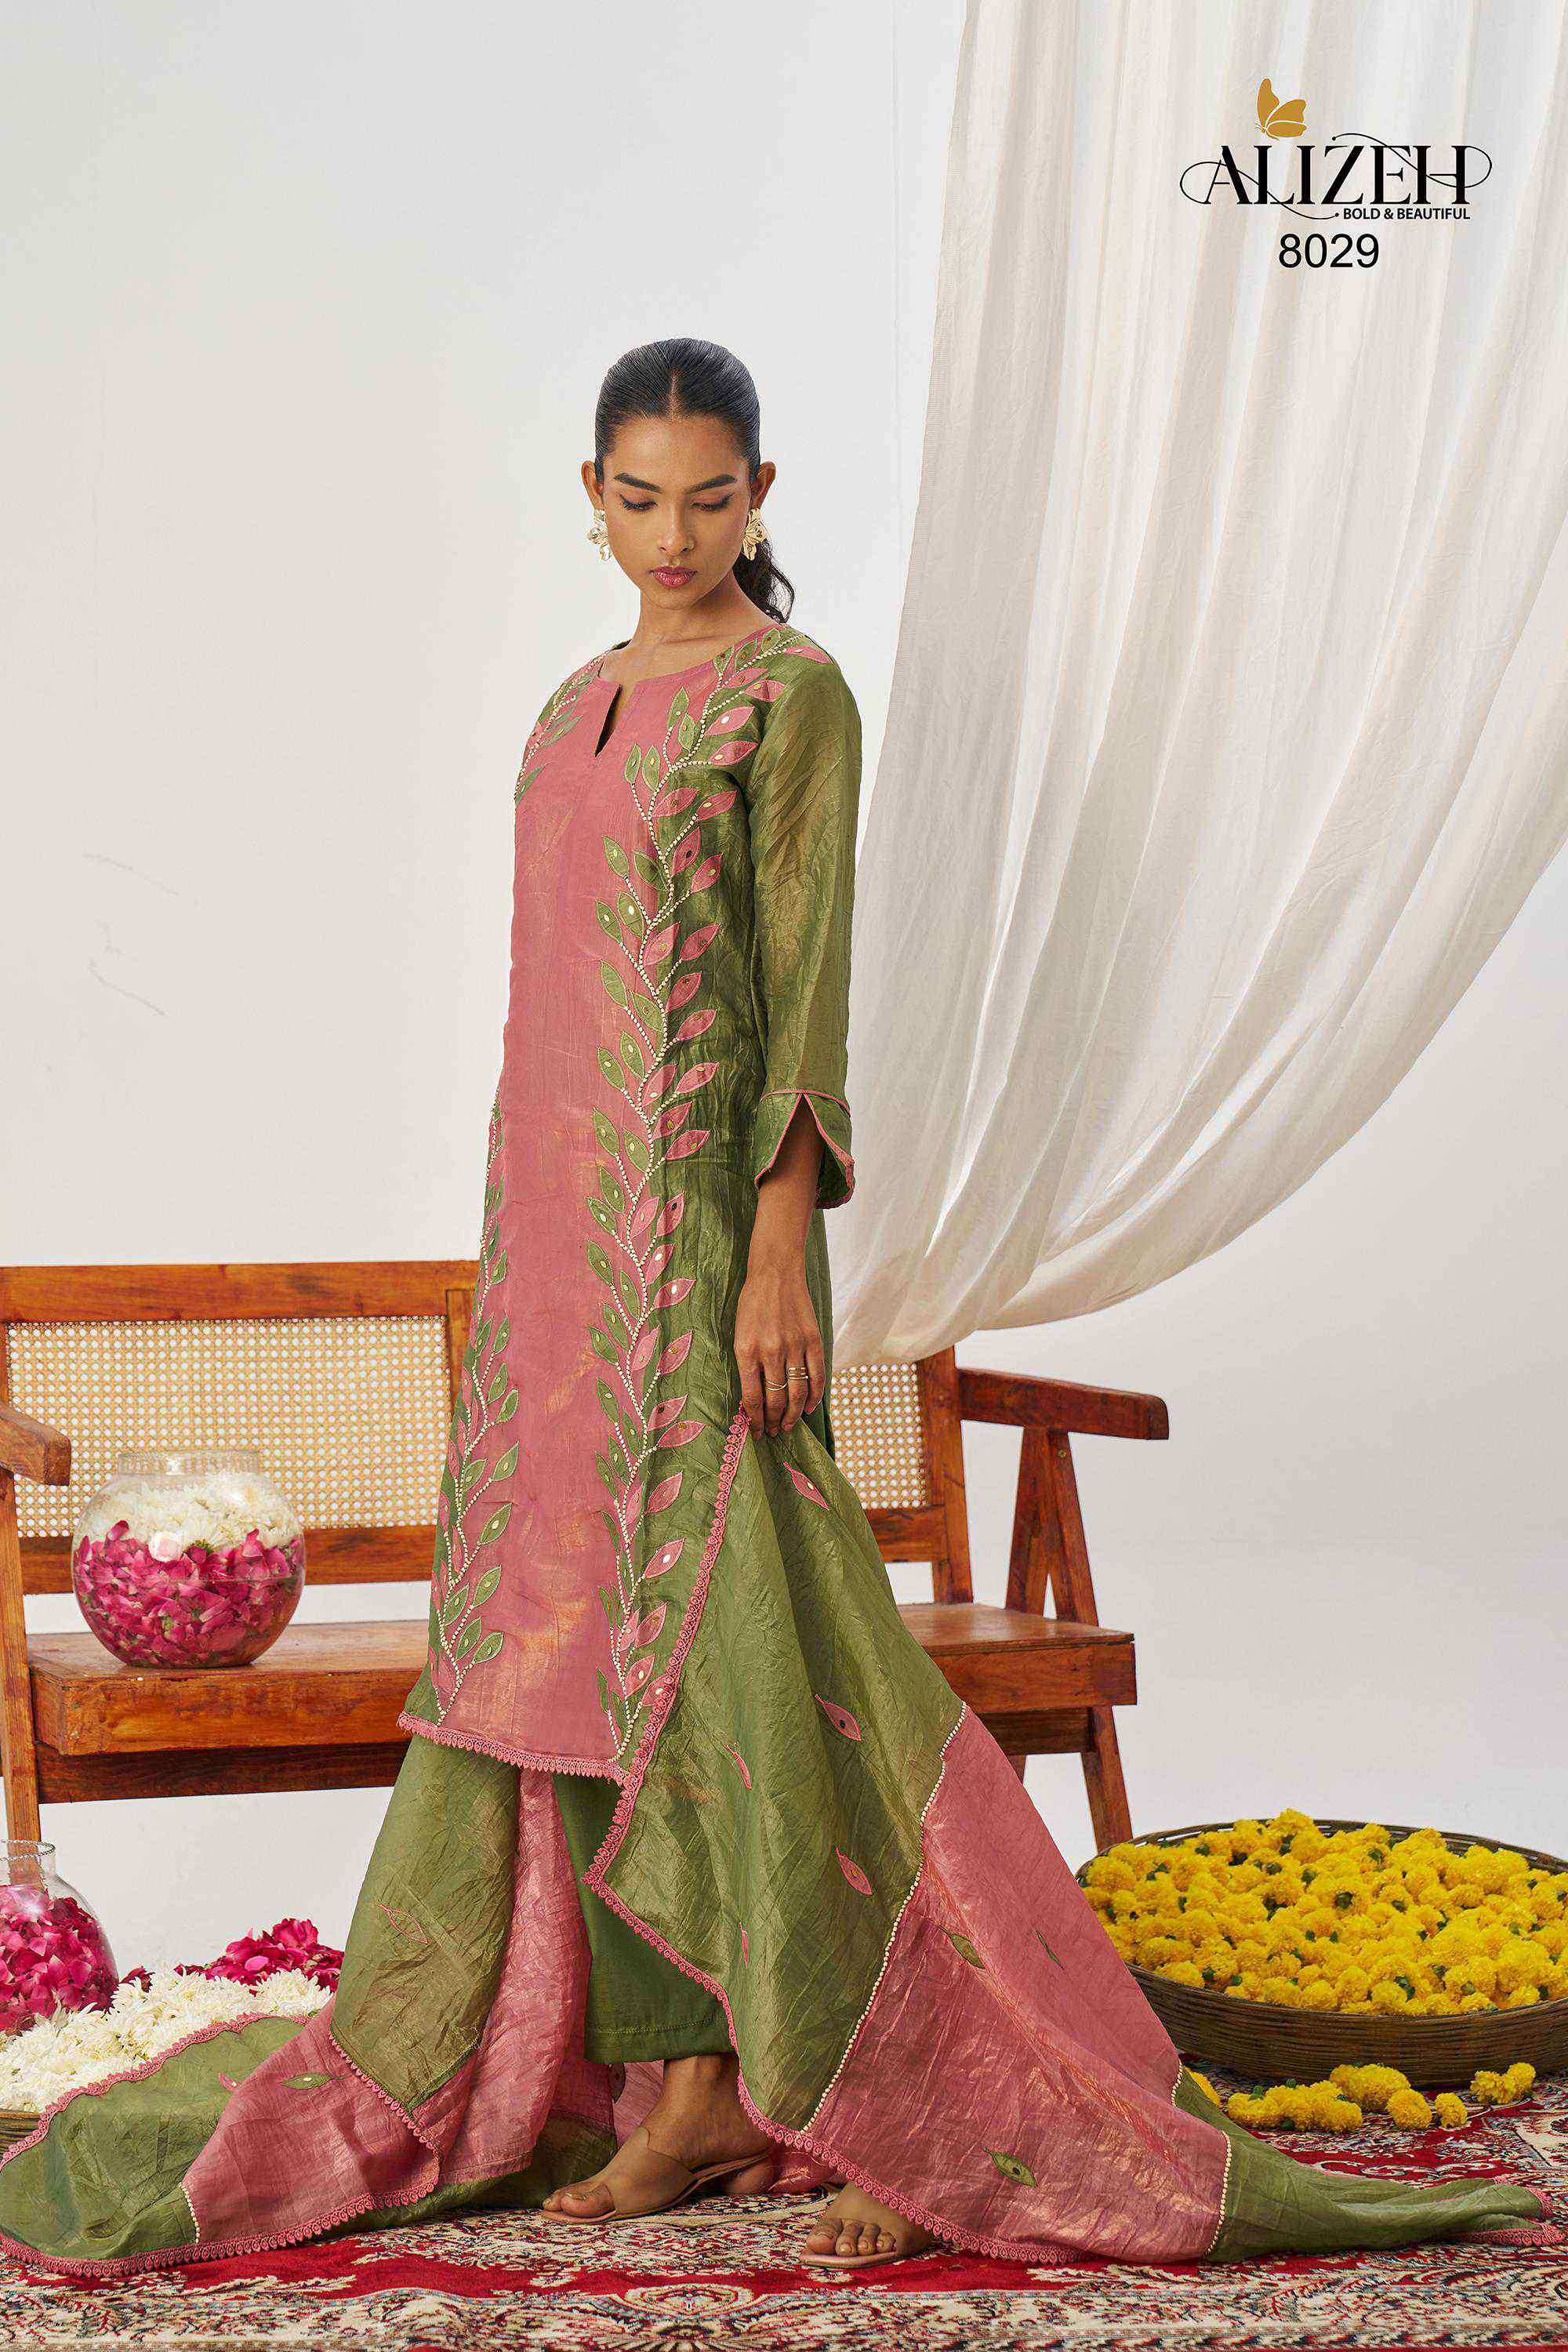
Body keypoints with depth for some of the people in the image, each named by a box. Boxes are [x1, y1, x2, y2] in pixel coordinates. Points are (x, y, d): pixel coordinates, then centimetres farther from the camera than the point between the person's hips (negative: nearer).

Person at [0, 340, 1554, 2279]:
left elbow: (807, 980, -12)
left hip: (704, 1217, -8)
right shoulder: (582, 708, 17)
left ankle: (928, 2110, -5)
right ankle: (685, 2089, 11)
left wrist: (779, 1248, -19)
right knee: (586, 1642, 5)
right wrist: (526, 1261, 17)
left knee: (726, 1632, -11)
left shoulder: (792, 695, -5)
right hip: (565, 1221, 8)